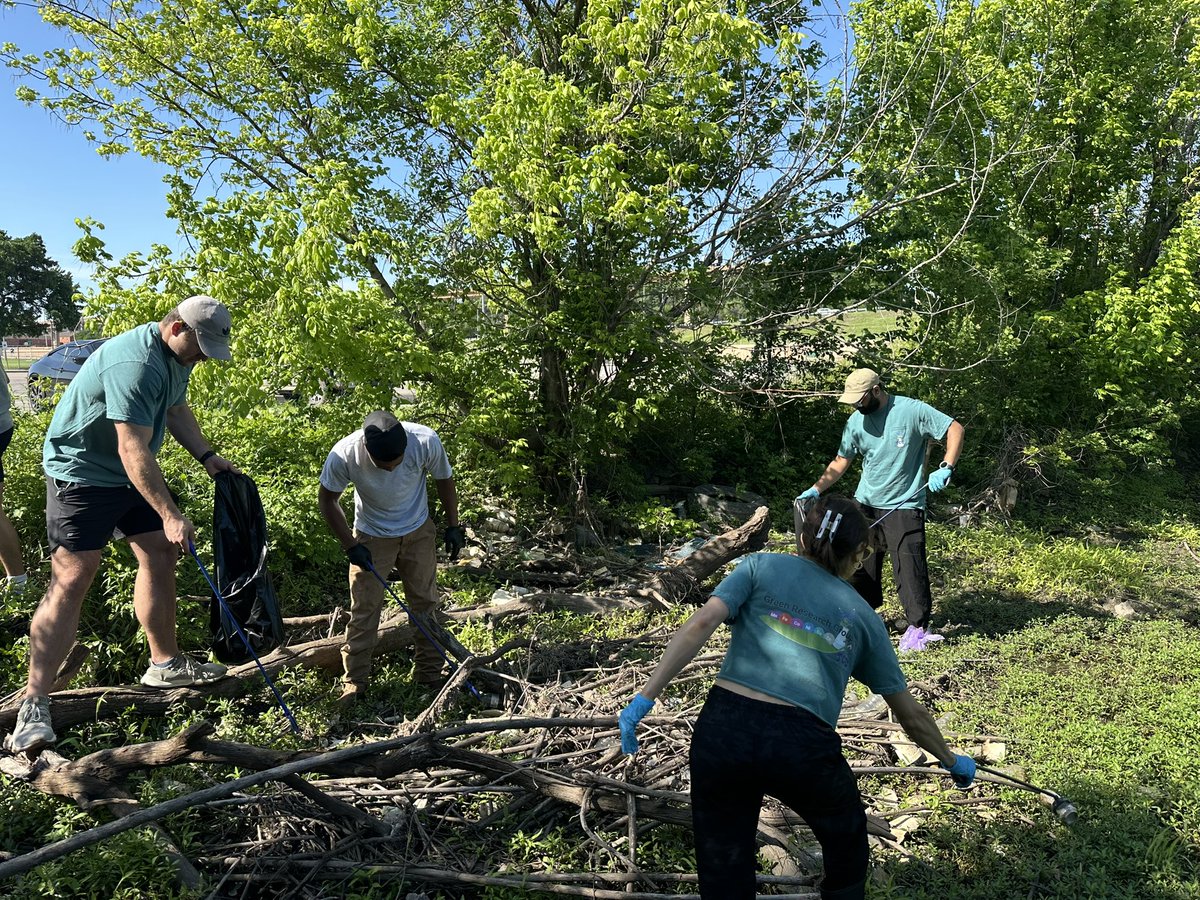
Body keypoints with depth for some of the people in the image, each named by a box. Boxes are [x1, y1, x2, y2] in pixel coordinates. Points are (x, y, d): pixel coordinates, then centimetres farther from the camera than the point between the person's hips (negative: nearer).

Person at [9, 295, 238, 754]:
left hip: (132, 473, 10)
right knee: (71, 578, -13)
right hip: (81, 472, -9)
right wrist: (170, 515, -34)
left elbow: (176, 410, 17)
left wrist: (207, 456, 3)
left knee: (161, 555, 11)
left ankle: (165, 663, 24)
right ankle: (34, 704, -9)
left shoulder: (178, 356, 1)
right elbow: (133, 449, -33)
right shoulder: (136, 364, -30)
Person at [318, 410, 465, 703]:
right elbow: (327, 499, -12)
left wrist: (453, 526, -2)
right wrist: (350, 545, -14)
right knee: (363, 610, 2)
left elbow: (444, 481, -9)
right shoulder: (344, 454, -31)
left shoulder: (426, 441, -30)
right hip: (371, 538, -1)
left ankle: (431, 674, 25)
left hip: (419, 533, 1)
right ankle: (354, 681, 18)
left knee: (426, 603, 10)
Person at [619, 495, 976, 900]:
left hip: (723, 727, 0)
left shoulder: (761, 566, 12)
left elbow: (700, 624, -5)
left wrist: (644, 698, -6)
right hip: (803, 745, 1)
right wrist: (952, 762, 41)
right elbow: (910, 714, 23)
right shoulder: (862, 616, 16)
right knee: (846, 840, 32)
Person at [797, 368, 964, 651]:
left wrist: (946, 468, -19)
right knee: (860, 563, 10)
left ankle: (918, 627, 5)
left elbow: (954, 429, -7)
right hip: (865, 503, 5)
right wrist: (815, 490, -5)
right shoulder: (856, 421, 3)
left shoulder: (912, 410, -11)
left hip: (904, 506, -5)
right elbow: (840, 463, 7)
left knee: (909, 566, -7)